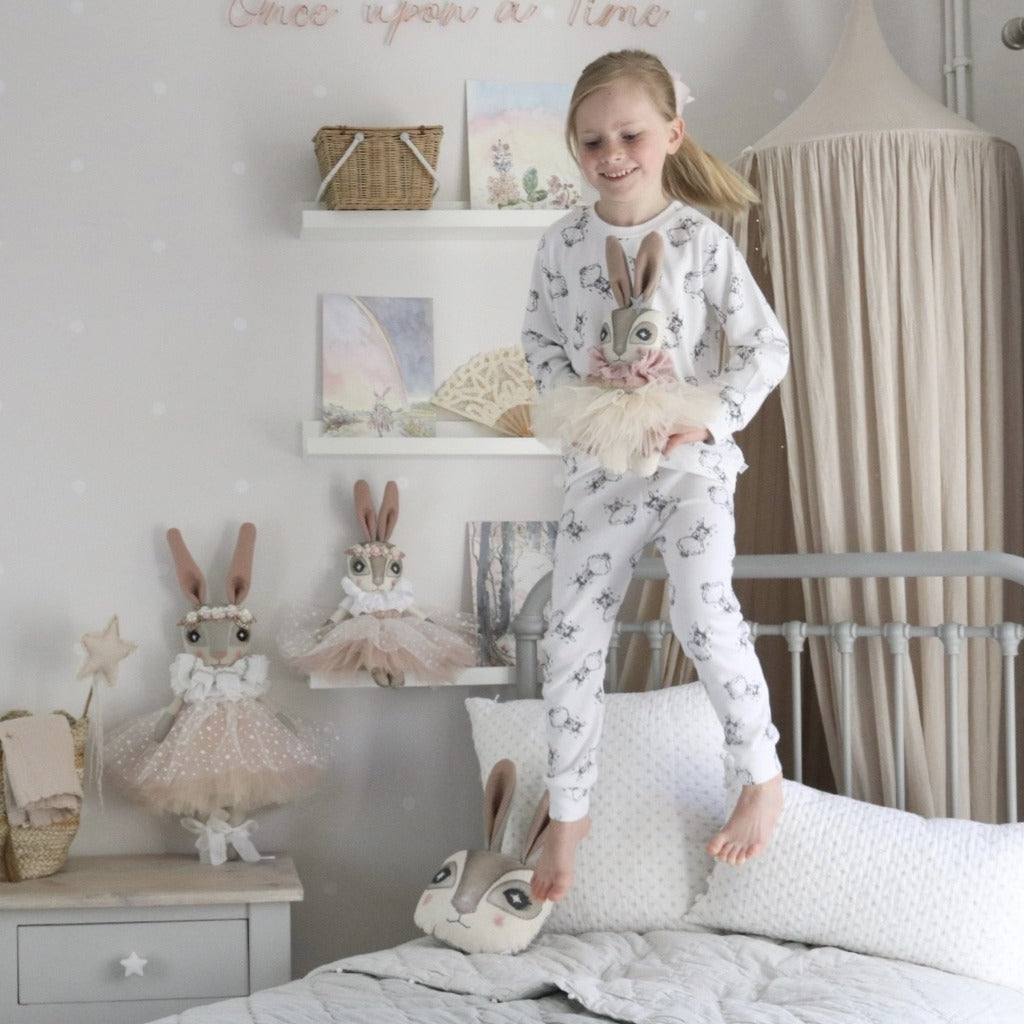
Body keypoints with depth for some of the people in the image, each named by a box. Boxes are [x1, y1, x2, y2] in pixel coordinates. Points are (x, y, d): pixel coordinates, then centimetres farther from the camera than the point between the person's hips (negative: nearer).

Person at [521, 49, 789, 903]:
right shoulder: (564, 243, 1)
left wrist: (711, 417, -17)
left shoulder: (700, 240, -8)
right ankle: (569, 813, 16)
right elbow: (541, 339, 12)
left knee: (703, 612, -20)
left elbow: (766, 347, -4)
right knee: (572, 635, 2)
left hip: (691, 459, -3)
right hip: (600, 465, 4)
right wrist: (574, 402, -6)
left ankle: (763, 777, 2)